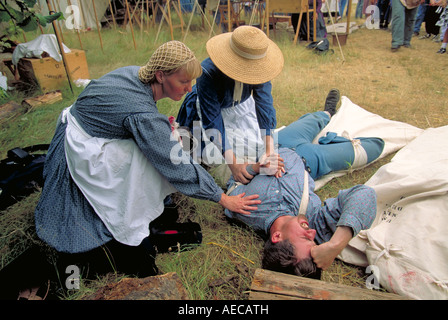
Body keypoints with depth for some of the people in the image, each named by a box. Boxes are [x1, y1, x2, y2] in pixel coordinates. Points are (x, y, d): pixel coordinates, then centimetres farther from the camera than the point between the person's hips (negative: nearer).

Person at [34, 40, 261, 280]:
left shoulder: (135, 73, -7)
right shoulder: (142, 114, -32)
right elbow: (179, 168, -26)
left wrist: (165, 130, 0)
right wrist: (223, 199, -17)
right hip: (81, 155, -9)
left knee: (158, 145, 1)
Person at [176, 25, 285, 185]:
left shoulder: (258, 69, -28)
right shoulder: (207, 72, -38)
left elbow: (265, 106, -32)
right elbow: (212, 120, -38)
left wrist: (269, 150, -45)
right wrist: (233, 163, -45)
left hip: (240, 107, 4)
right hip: (208, 110, -3)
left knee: (259, 146, 0)